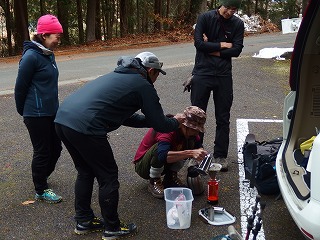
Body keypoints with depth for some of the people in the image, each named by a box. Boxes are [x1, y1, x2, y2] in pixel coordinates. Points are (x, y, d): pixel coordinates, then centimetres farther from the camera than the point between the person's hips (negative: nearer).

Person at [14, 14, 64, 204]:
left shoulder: (49, 55, 8)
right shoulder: (31, 56, -18)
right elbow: (20, 87, -12)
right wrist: (23, 112, -1)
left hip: (51, 112, 8)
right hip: (37, 115, -8)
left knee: (55, 148, 17)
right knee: (42, 152, 3)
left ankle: (41, 177, 40)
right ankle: (41, 191, 20)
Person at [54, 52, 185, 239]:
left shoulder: (117, 76, 29)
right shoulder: (143, 85, 3)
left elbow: (124, 116, 35)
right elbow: (160, 125, 6)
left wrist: (152, 120, 37)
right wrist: (176, 121, 26)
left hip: (61, 119, 9)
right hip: (85, 127, -9)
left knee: (86, 172, 25)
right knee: (108, 176, 9)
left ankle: (84, 221, 36)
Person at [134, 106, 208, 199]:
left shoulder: (189, 131, -10)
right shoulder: (168, 130, -33)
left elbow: (199, 146, -5)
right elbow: (162, 155, -49)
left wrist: (201, 154, -29)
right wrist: (191, 153, -55)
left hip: (162, 166, 7)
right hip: (142, 166, -7)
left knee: (191, 143, -9)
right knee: (160, 147, -37)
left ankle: (170, 177, 1)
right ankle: (154, 182, -14)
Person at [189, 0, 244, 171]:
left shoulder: (238, 24, 3)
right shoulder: (205, 18, -2)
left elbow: (237, 50, -5)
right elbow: (198, 43, -12)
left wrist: (212, 49, -10)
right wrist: (222, 45, -7)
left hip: (224, 75, 2)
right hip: (202, 73, -1)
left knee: (223, 118, 7)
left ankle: (220, 155, 18)